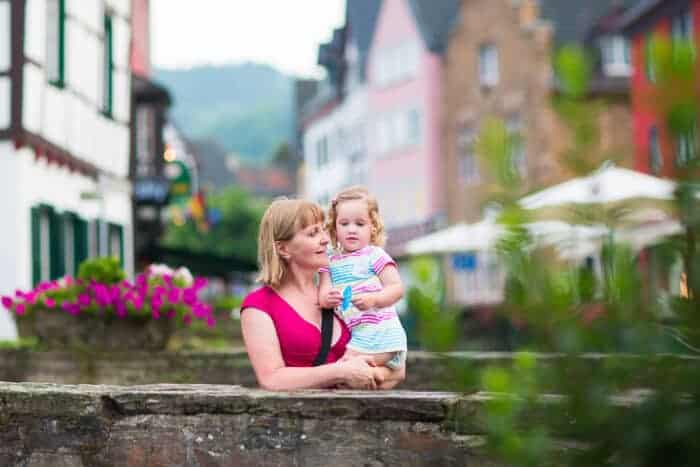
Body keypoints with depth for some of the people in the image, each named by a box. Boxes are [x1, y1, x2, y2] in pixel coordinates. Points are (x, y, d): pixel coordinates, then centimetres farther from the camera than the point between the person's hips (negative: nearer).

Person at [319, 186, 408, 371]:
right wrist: (328, 298, -22)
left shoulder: (375, 255, -2)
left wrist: (373, 299, -23)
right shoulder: (331, 263, 13)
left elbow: (397, 288, -7)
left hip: (380, 334, -6)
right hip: (355, 335, 6)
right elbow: (322, 295, 2)